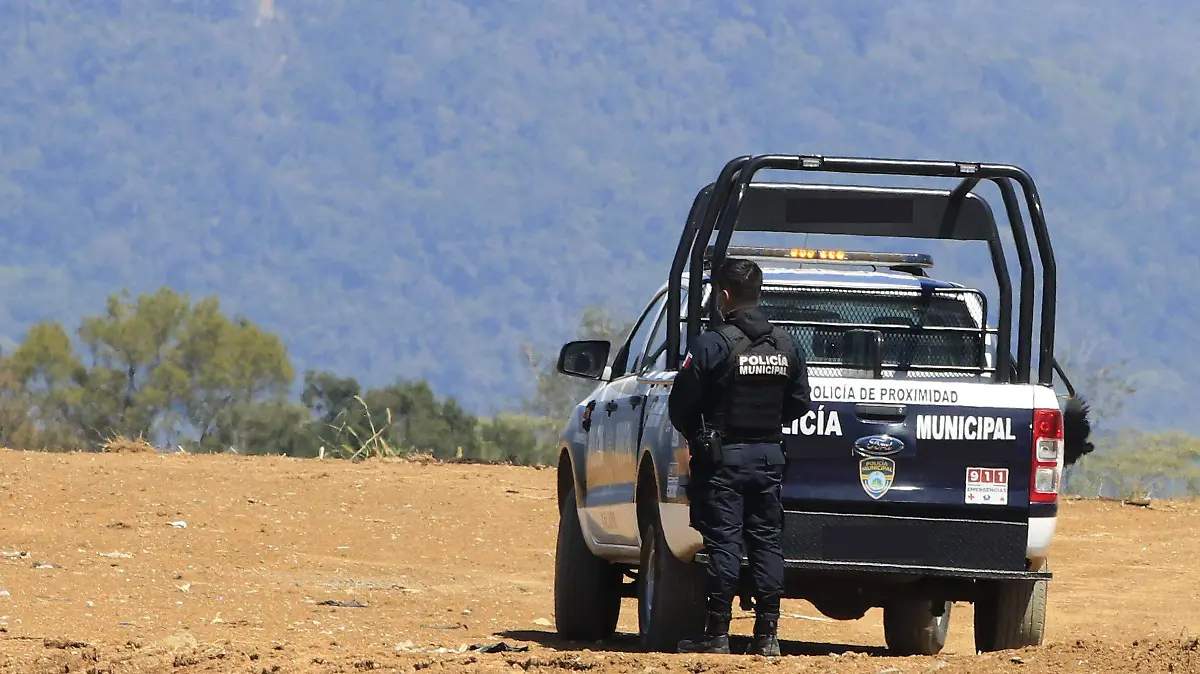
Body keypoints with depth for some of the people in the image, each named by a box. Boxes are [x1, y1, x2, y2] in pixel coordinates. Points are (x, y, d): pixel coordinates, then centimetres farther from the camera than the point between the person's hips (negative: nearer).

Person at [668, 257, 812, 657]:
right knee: (767, 543, 6)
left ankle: (717, 634, -5)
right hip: (770, 455, 5)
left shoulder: (713, 345, -12)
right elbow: (799, 404, 10)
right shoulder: (786, 347, 5)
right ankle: (767, 635, 4)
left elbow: (680, 406, -10)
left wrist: (698, 439, 9)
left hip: (723, 458, -5)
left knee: (722, 544, -4)